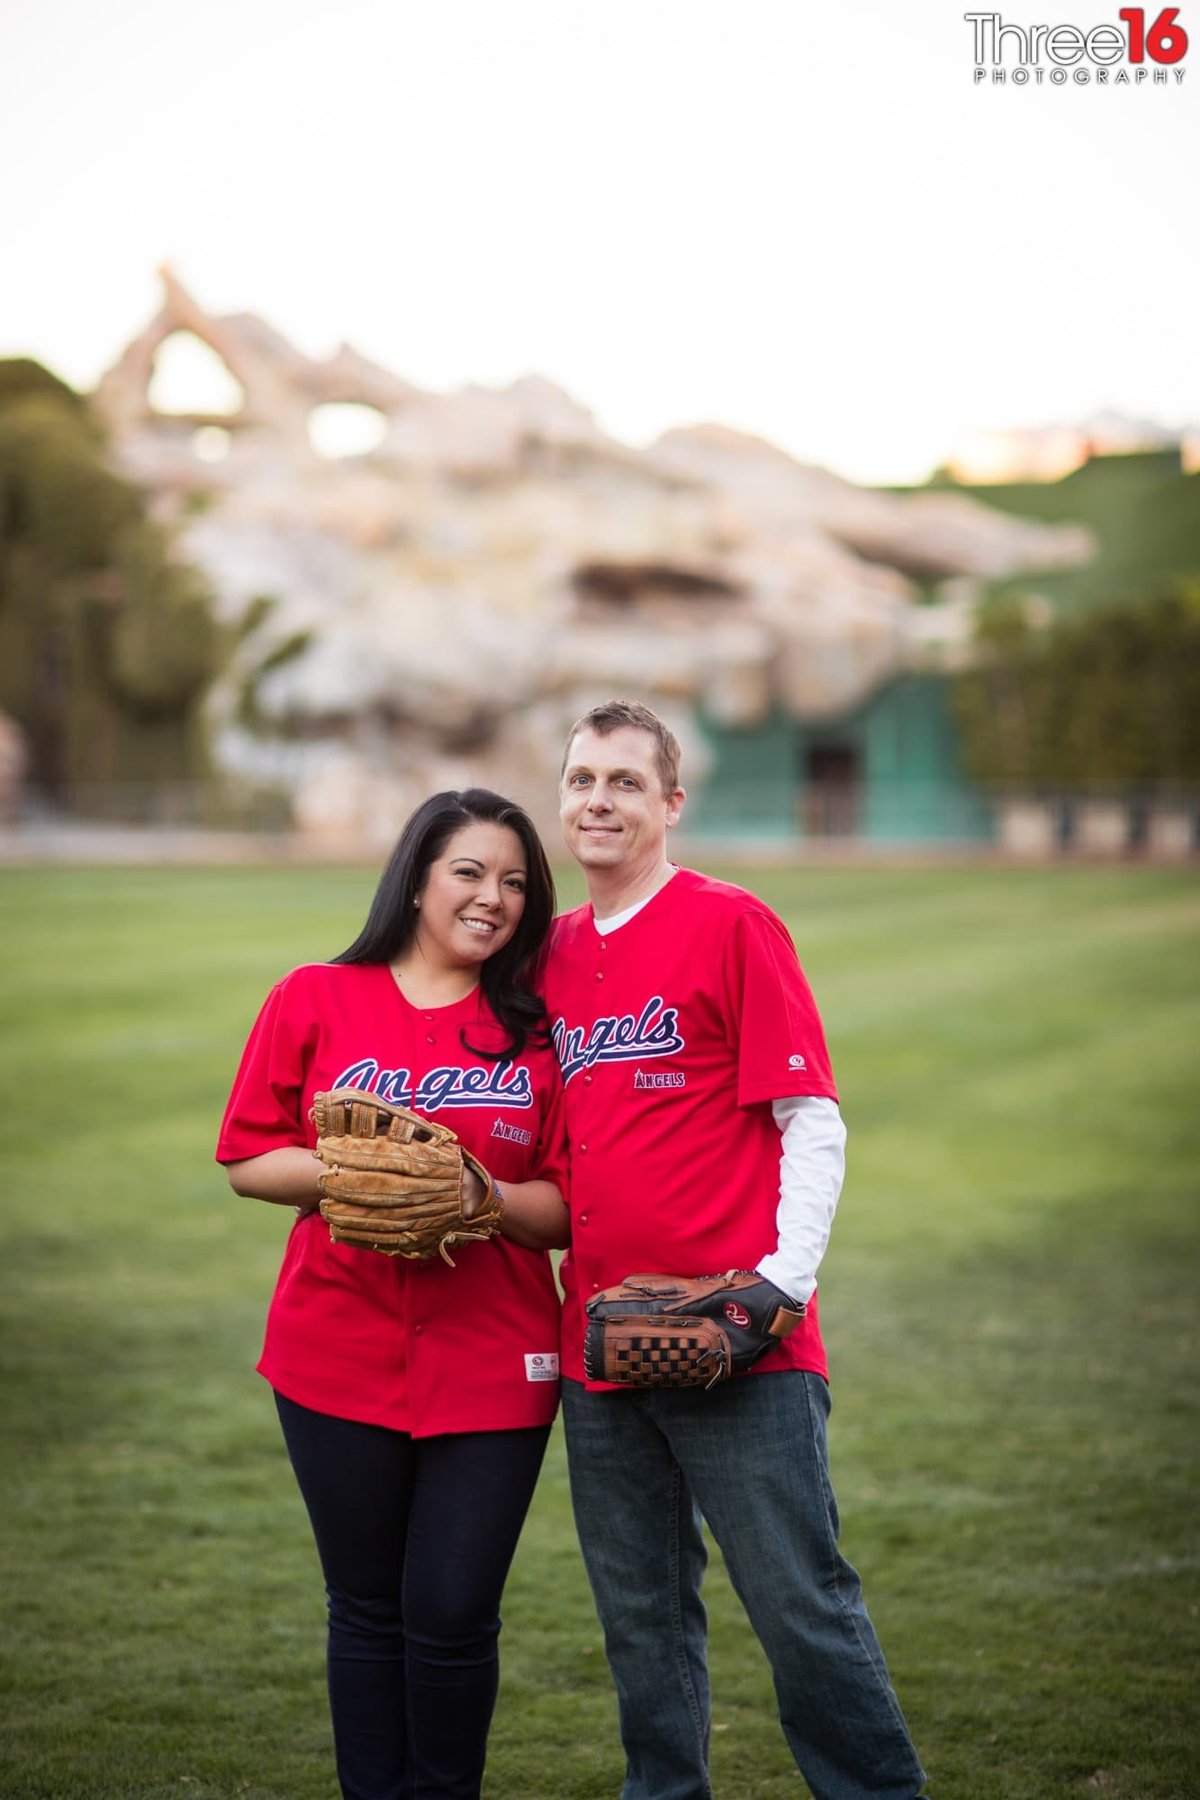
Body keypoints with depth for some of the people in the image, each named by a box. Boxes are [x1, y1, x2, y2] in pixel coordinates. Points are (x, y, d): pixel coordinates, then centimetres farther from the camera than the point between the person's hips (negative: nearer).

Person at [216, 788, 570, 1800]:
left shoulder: (539, 1030, 4)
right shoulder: (317, 1000, 2)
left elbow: (563, 1211, 3)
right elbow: (246, 1161, 3)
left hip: (491, 1365, 0)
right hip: (341, 1360, 0)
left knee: (453, 1614, -2)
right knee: (370, 1610, 9)